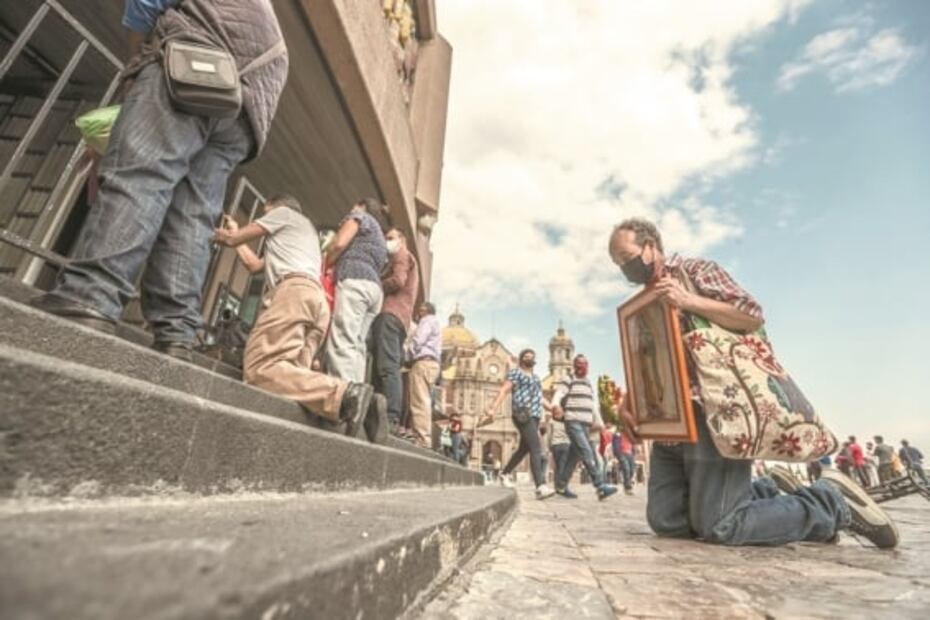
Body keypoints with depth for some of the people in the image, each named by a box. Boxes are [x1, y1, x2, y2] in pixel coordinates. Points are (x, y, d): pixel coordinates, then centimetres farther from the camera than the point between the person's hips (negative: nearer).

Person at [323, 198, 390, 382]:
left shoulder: (360, 216, 16)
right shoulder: (381, 239, 36)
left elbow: (339, 243, -1)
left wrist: (323, 266, 12)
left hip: (355, 281, -8)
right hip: (374, 288, 8)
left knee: (342, 343, -19)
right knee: (357, 346, -2)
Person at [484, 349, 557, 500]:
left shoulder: (535, 378, 26)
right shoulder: (515, 372, 2)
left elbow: (541, 400, 25)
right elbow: (503, 391, -8)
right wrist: (492, 409, -20)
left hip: (534, 416, 9)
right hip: (523, 415, -9)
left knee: (524, 449, 16)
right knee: (536, 449, -20)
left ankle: (505, 473, 35)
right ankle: (541, 487, -28)